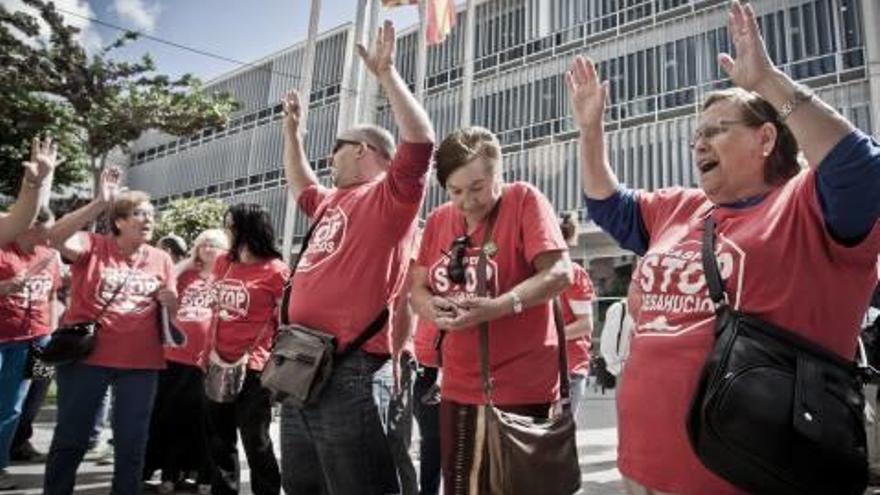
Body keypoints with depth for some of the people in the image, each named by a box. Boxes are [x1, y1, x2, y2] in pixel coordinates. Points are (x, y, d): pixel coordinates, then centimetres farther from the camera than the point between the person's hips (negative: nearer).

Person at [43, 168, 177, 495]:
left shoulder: (161, 259, 6)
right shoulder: (93, 245, -3)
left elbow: (170, 311, 11)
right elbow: (56, 237, -24)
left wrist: (169, 302, -13)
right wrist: (100, 203, -31)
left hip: (140, 361, 3)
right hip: (85, 355, -2)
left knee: (132, 441, 11)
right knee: (71, 437, 12)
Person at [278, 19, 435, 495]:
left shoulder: (388, 196, -3)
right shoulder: (332, 201, 22)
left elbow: (421, 141, -18)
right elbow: (301, 186, 43)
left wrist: (386, 73, -13)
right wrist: (292, 129, 42)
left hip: (350, 368, -9)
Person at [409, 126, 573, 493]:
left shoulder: (524, 199, -9)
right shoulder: (437, 220, 7)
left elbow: (560, 273, -17)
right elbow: (417, 288, 11)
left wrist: (497, 307, -29)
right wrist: (432, 308, -12)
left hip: (522, 388, -5)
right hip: (459, 387, 6)